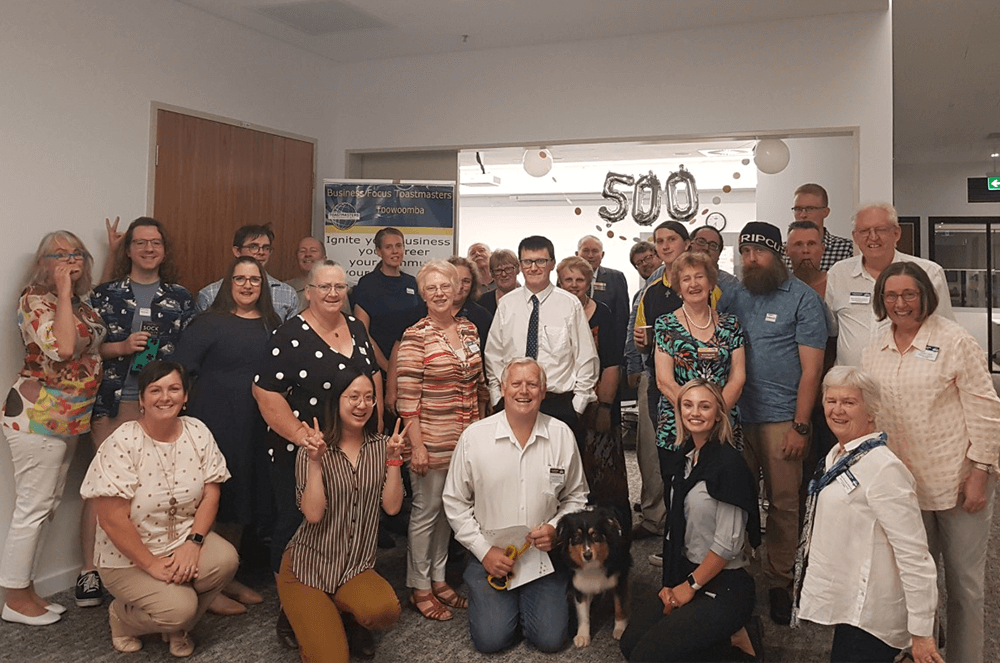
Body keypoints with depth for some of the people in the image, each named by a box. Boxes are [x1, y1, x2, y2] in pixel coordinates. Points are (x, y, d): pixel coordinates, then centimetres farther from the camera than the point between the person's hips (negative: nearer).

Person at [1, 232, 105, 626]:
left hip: (68, 418, 9)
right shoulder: (35, 298, -13)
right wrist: (63, 291, -20)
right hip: (36, 416, -9)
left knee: (48, 505, 14)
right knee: (33, 507, -2)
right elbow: (62, 347, -27)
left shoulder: (81, 302, 12)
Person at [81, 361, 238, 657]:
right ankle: (121, 616, 12)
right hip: (129, 557, -4)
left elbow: (211, 493, -3)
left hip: (185, 541, 4)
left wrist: (193, 543, -16)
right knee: (179, 607, -24)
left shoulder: (197, 432, -4)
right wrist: (152, 564, -17)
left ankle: (177, 627, 5)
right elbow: (113, 519, -18)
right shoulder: (121, 444, -18)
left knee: (226, 559, -24)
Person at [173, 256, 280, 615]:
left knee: (242, 504, 14)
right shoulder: (210, 323, -6)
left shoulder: (271, 326, 10)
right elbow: (180, 369, -10)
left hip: (256, 430, 6)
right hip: (216, 427, -6)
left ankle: (228, 578, 30)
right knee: (213, 503, 1)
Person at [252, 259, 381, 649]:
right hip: (300, 454, -5)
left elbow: (373, 377, 17)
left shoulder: (355, 327, 6)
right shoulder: (291, 335, -13)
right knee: (296, 527, 5)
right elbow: (265, 393, -16)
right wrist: (302, 436, -20)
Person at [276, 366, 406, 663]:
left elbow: (392, 506, -6)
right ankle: (313, 619, 19)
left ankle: (346, 618, 5)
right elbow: (313, 513, -17)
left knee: (385, 609, -32)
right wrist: (316, 461, -24)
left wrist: (393, 460, -15)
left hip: (356, 567, 2)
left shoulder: (380, 446, 1)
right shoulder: (313, 450, -7)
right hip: (308, 567, -2)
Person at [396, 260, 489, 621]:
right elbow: (406, 397, -13)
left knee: (449, 508, 16)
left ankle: (438, 578, 32)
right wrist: (416, 445, -16)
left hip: (466, 439, 6)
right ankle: (419, 587, 22)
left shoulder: (469, 329, 6)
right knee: (426, 510, 6)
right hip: (431, 439, -6)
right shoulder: (415, 337, -11)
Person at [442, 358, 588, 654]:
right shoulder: (473, 436, -8)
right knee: (491, 639, -12)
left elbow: (576, 496, 9)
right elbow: (455, 502, 0)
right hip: (491, 555, -1)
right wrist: (484, 550, -7)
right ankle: (482, 594, 20)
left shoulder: (561, 435, -3)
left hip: (544, 554, 1)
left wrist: (556, 528, -9)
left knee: (550, 638, -10)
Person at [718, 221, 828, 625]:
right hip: (736, 415, 4)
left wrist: (801, 426, -10)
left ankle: (779, 582, 17)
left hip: (780, 419, -3)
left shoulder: (802, 298, -1)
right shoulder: (735, 297, 12)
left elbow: (811, 368, -5)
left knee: (783, 503, 3)